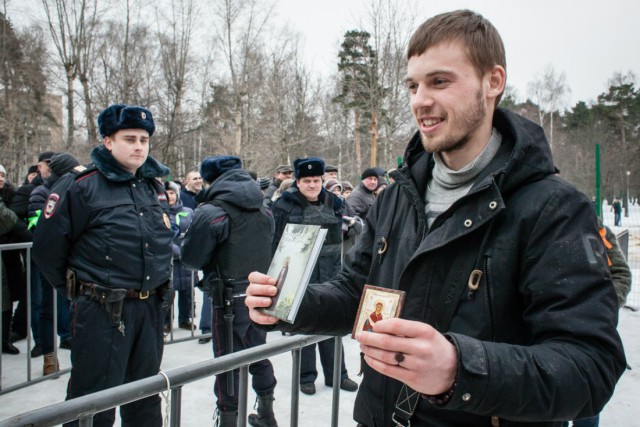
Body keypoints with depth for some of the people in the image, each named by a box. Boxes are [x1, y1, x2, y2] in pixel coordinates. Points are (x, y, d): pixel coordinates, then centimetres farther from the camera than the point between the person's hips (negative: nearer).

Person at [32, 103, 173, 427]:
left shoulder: (154, 187, 9)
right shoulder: (81, 186, -10)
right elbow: (47, 248, -7)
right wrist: (78, 291, 1)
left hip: (151, 309, 6)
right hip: (102, 312, -5)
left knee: (146, 400, 19)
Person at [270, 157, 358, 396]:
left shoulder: (333, 203, 5)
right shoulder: (285, 205, -6)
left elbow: (338, 238, 11)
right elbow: (277, 242, -6)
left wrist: (337, 269, 7)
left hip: (328, 275, 4)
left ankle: (336, 374, 27)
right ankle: (306, 376, 23)